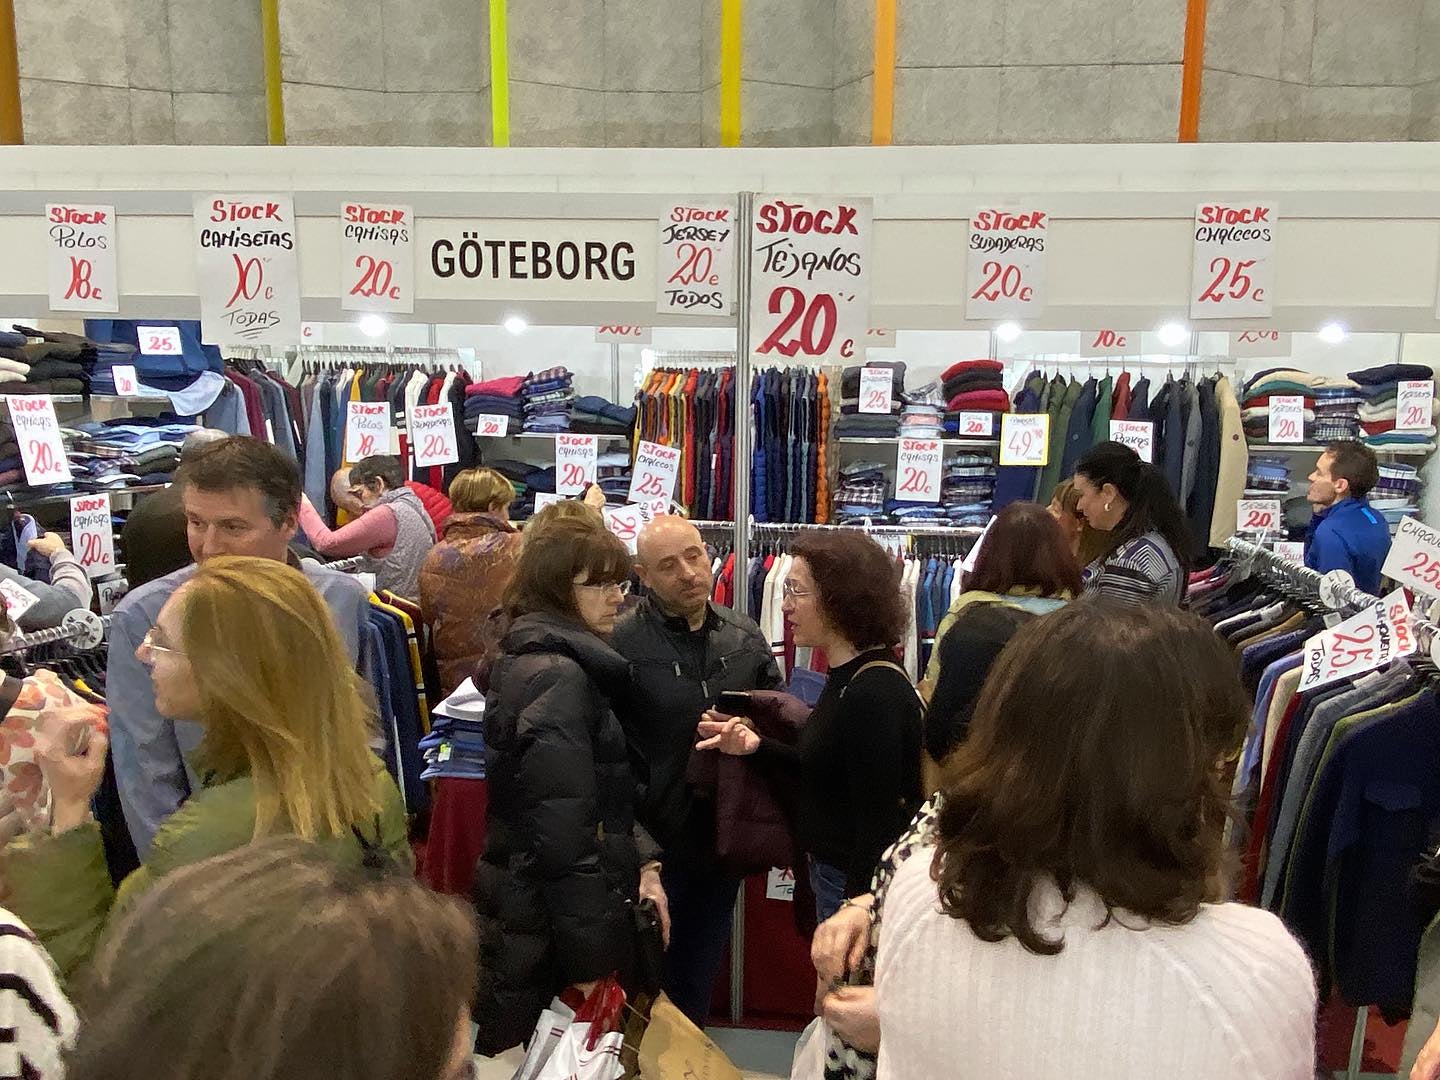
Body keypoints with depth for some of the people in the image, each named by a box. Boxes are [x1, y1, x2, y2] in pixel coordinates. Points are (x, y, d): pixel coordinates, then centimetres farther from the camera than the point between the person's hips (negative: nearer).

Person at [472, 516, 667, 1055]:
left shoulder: (549, 662, 11)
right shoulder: (555, 675, -21)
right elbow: (563, 833, -24)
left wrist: (643, 864, 6)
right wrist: (591, 963, -20)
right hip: (547, 937, -9)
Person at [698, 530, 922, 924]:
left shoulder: (875, 693, -25)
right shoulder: (847, 677, 5)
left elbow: (878, 824, -24)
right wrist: (756, 745, 0)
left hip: (864, 889, -9)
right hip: (834, 874, 9)